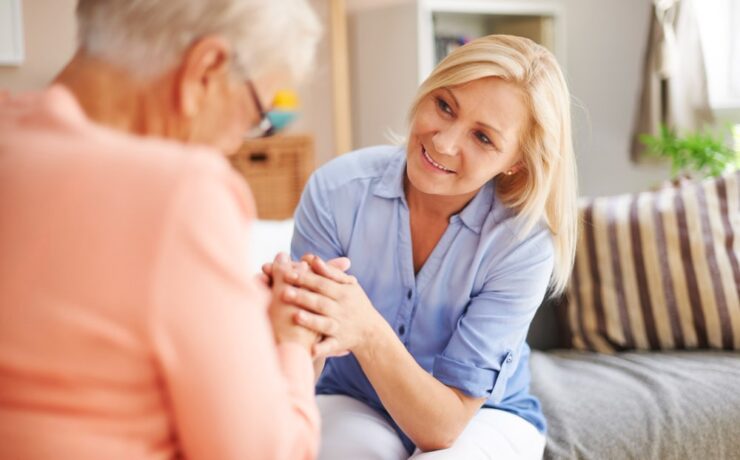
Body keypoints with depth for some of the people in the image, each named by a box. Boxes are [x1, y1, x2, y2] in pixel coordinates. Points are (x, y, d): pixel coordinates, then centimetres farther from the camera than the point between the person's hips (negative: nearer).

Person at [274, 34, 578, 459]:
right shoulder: (338, 190, -22)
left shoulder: (523, 244, -25)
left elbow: (443, 424, -25)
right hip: (356, 403, 0)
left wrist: (368, 333, -44)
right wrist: (296, 331, -44)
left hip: (484, 416, 0)